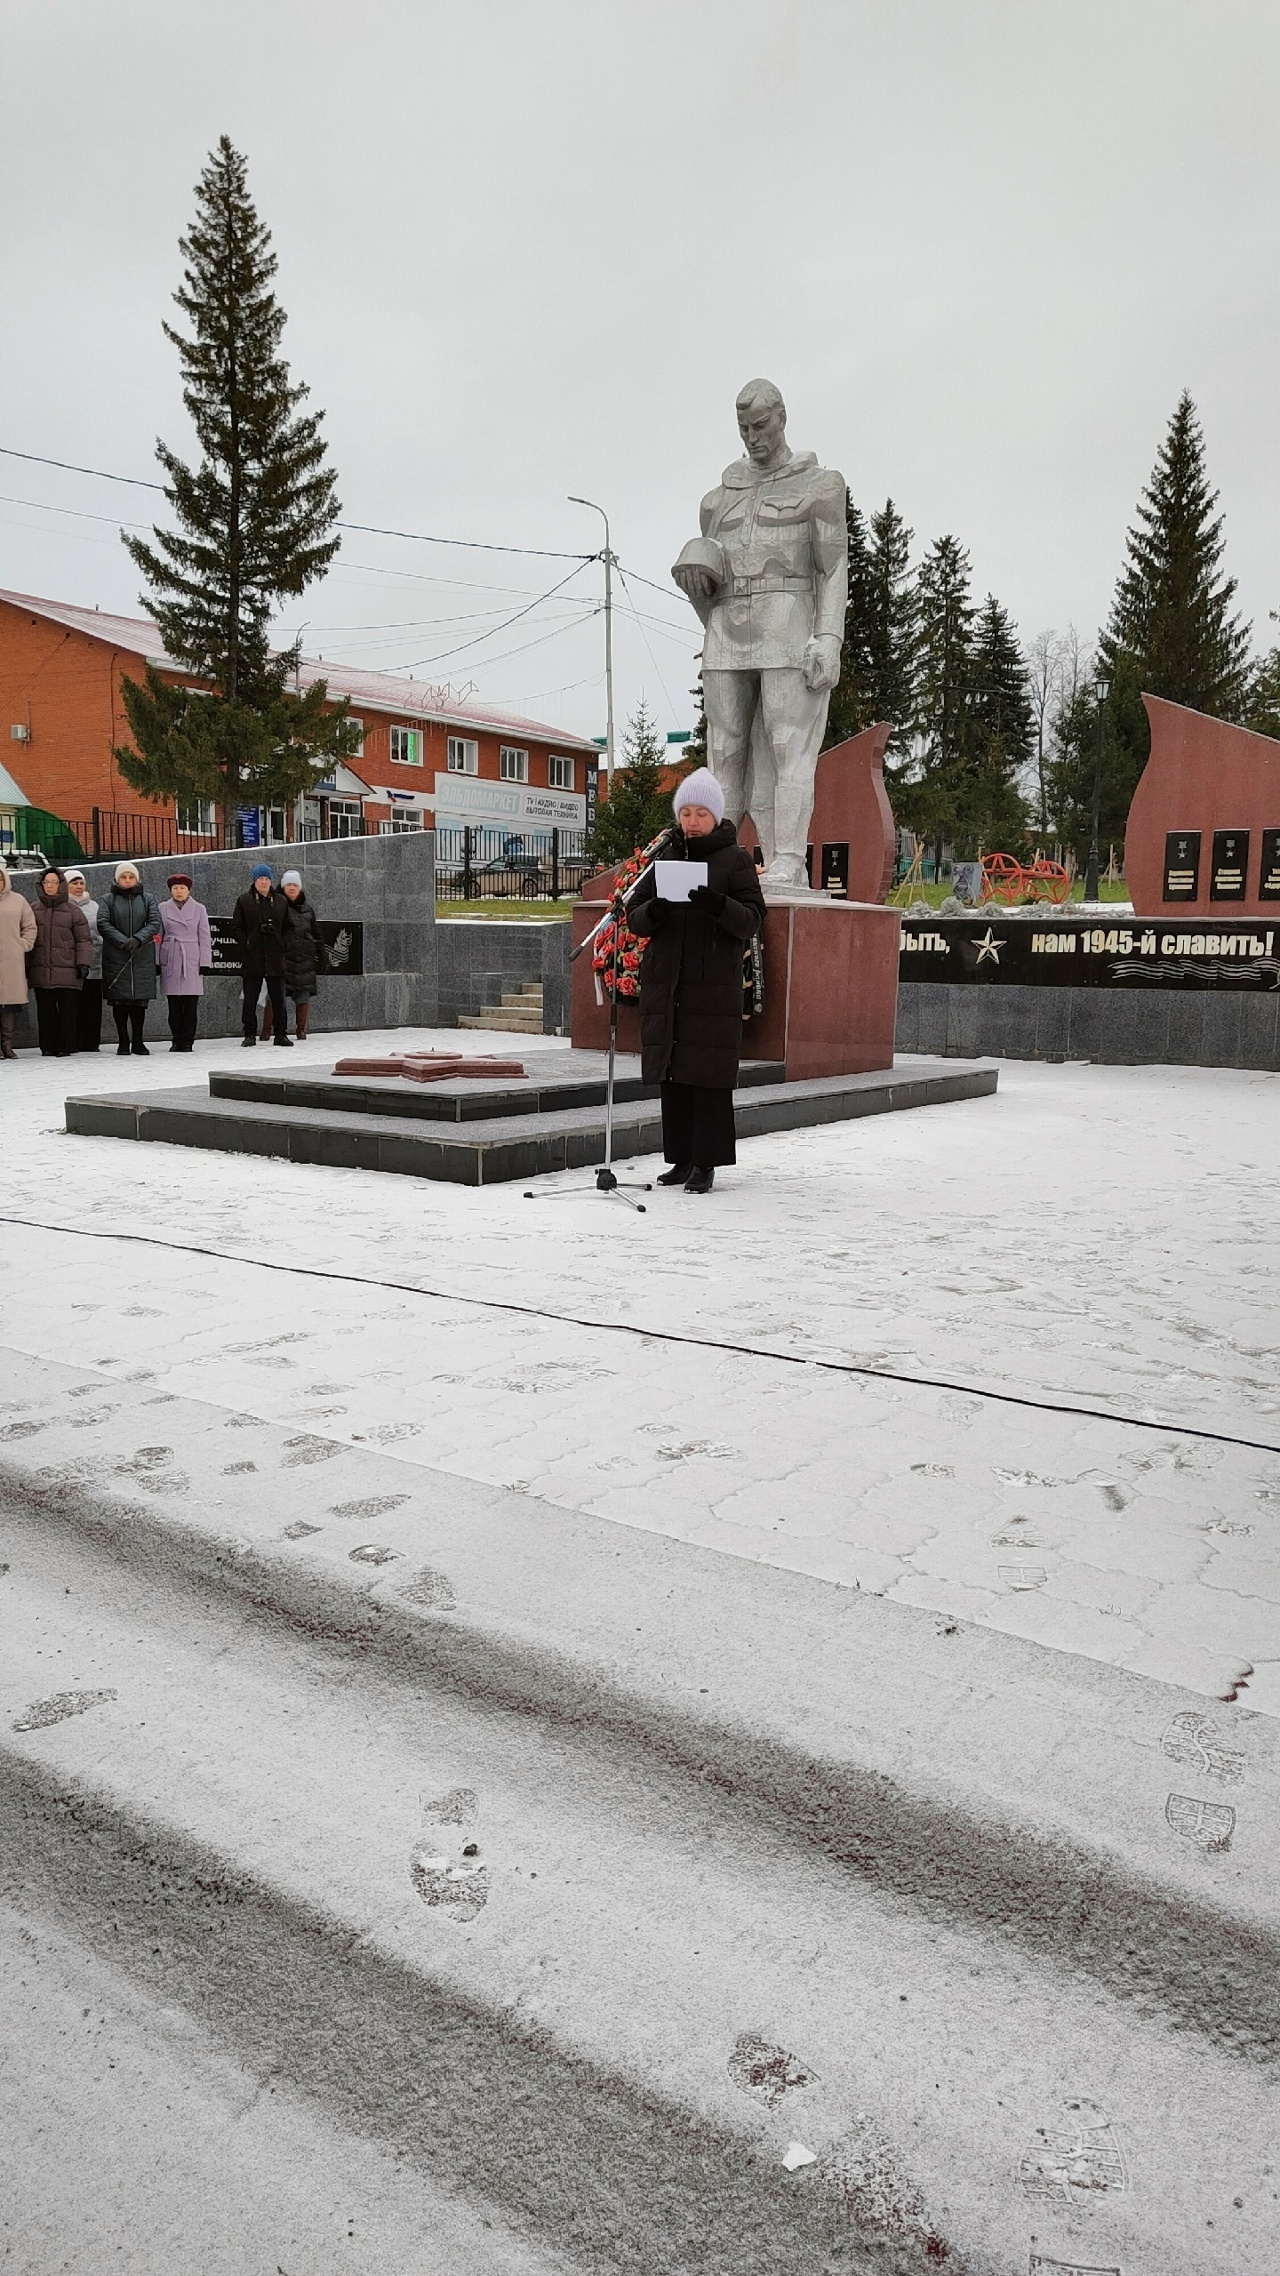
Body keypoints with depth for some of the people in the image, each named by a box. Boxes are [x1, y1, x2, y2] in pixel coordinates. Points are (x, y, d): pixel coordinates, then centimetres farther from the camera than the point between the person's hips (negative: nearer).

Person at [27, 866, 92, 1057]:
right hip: (41, 970, 3)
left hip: (67, 970, -3)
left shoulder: (71, 910, 2)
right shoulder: (34, 909, 11)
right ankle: (48, 1047, 12)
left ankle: (65, 1047, 5)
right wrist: (25, 966, 10)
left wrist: (83, 964, -6)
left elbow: (83, 940, 1)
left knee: (68, 1010, -2)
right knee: (45, 1010, 5)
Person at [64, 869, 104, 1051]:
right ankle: (72, 1042, 0)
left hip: (93, 963, 4)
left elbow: (101, 931, 20)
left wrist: (99, 948, 11)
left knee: (93, 1004, 2)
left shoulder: (94, 906, 17)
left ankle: (91, 1042, 8)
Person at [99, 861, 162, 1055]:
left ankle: (137, 1041, 11)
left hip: (143, 958, 1)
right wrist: (123, 941, -16)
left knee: (140, 1001, 2)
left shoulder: (148, 898, 10)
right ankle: (123, 1042, 7)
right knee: (120, 1001, 0)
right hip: (116, 958, -1)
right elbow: (103, 924, -4)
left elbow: (155, 923, -1)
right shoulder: (108, 899, 5)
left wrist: (137, 939, -15)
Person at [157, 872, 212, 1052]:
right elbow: (157, 936, 11)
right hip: (170, 962, 1)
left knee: (191, 1005, -4)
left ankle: (188, 1040, 3)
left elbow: (204, 937, 6)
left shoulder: (199, 908, 7)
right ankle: (176, 1040, 10)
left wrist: (205, 962, 0)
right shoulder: (163, 908, 10)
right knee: (173, 1005, 2)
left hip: (192, 961, -1)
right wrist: (156, 962, 5)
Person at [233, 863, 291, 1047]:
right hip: (252, 958, -1)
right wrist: (246, 945, -7)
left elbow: (286, 927, 13)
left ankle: (281, 1033, 11)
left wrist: (282, 946, 1)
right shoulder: (244, 900, 4)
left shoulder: (281, 901, 9)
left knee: (278, 998, 4)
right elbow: (237, 927, 3)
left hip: (275, 957, 1)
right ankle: (250, 1034, 10)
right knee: (250, 999, 2)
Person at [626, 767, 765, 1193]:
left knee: (710, 1075, -4)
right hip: (665, 984, 4)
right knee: (672, 1073, 6)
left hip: (714, 986, -4)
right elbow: (635, 919, 11)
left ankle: (706, 1162, 3)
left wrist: (719, 905, -23)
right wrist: (653, 910, -12)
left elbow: (752, 921, -4)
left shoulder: (735, 859, 3)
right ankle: (681, 1158, 15)